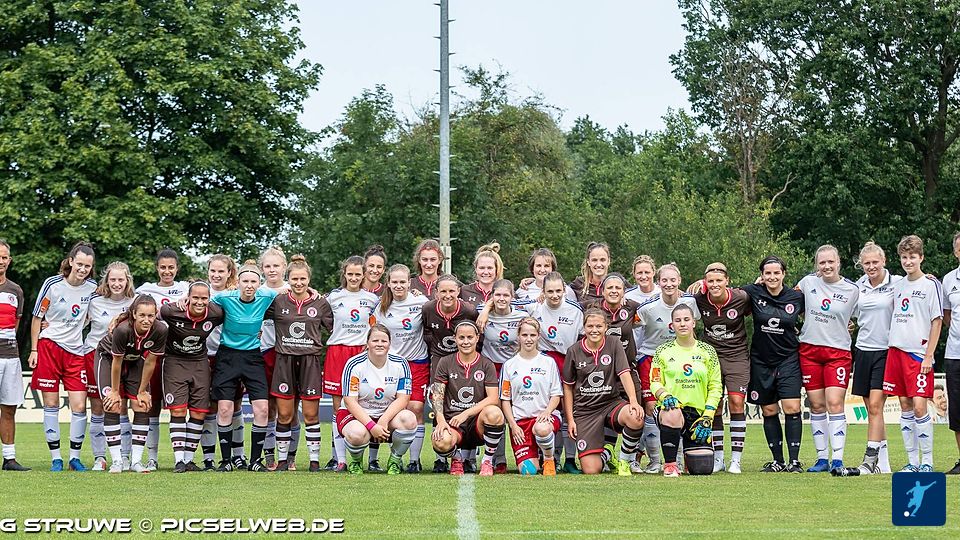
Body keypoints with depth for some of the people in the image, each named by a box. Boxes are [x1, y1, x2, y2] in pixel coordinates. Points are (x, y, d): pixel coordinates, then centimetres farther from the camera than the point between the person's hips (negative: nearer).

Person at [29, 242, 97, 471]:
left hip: (75, 352, 2)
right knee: (51, 404, 1)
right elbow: (37, 318, 2)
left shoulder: (92, 288, 1)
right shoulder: (52, 284, -6)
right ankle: (55, 458, 9)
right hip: (48, 347, -2)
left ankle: (74, 457, 7)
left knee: (79, 406, -6)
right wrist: (34, 350, -1)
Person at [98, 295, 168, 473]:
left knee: (142, 408, -6)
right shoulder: (122, 330, -37)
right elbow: (117, 362, -25)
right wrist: (115, 391, -14)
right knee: (113, 407, -13)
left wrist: (142, 391, -8)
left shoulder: (160, 330, -28)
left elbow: (150, 362, -16)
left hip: (136, 361, 3)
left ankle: (136, 461, -1)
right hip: (108, 357, -3)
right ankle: (117, 461, -8)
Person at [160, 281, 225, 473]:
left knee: (199, 413, 1)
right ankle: (178, 459, -7)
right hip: (175, 361, -3)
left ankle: (188, 458, 12)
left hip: (200, 363, 3)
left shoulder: (216, 314, -16)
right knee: (178, 410, -10)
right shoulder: (173, 311, -24)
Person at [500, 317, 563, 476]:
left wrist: (547, 411, -14)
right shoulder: (509, 365, 9)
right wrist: (513, 425, -4)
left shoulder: (548, 362, 8)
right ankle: (533, 457, 22)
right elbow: (505, 399, 9)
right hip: (519, 419, 1)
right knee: (528, 471, -17)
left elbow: (556, 395, 6)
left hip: (544, 415, -1)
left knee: (541, 429, -41)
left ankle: (549, 459, -9)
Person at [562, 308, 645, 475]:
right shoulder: (574, 351, 0)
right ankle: (604, 455, 25)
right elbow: (568, 387, 7)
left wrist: (634, 401, -25)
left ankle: (624, 461, -7)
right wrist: (570, 419, 1)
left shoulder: (614, 345, 0)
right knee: (591, 470, -14)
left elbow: (625, 375, -8)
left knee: (636, 419, -35)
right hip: (585, 410, -1)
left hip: (611, 403, 1)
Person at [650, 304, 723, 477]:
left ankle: (689, 451, 28)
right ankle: (670, 464, -18)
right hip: (671, 407, -1)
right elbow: (655, 383, 5)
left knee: (703, 469, -12)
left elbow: (715, 387, 6)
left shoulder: (707, 351, 8)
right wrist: (665, 396, -18)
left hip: (698, 412, 1)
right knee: (672, 415, -41)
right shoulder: (663, 351, 5)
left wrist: (707, 417, -5)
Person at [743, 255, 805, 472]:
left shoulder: (796, 297, -4)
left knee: (792, 408, -12)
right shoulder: (753, 293, -5)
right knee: (769, 411, 6)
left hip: (788, 359, -1)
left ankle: (794, 460, -6)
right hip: (761, 361, 1)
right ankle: (778, 461, 15)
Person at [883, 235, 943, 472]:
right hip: (896, 350, 6)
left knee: (919, 407, -11)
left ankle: (927, 461, -3)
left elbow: (937, 321, -5)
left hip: (918, 353, -6)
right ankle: (913, 461, 11)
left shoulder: (931, 284, -3)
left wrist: (928, 356, -10)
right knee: (905, 406, 6)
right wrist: (893, 345, 12)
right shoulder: (898, 285, 13)